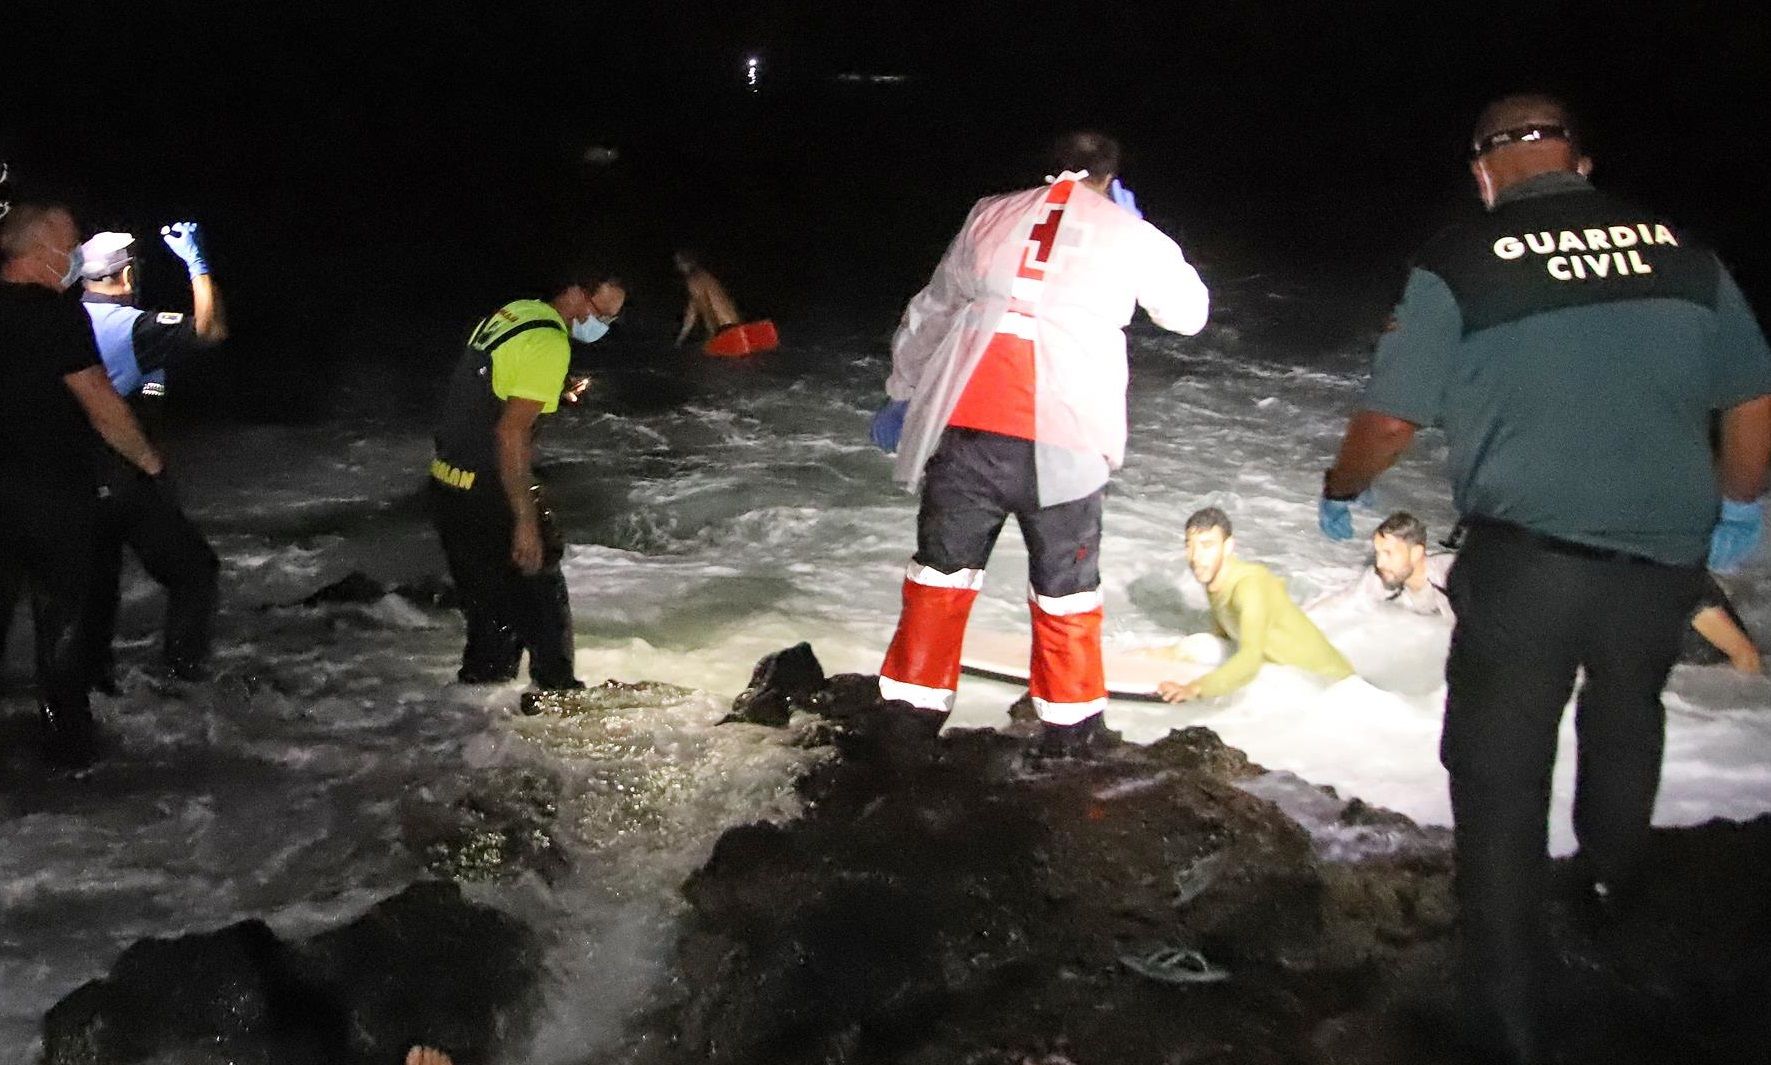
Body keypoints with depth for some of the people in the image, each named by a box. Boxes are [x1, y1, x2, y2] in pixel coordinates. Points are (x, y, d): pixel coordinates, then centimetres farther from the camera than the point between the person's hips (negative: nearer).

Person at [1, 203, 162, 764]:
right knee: (60, 615, 8)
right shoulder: (56, 314, -16)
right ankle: (68, 739, 16)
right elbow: (101, 404, -15)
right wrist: (148, 460, -2)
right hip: (53, 492, -5)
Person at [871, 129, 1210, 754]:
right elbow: (1190, 314, 24)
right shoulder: (1129, 234, 9)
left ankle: (912, 706, 23)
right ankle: (1068, 724, 26)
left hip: (963, 425, 2)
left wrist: (902, 392, 34)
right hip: (1061, 441, -2)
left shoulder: (991, 216, 17)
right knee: (1065, 584, 14)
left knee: (943, 566, 16)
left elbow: (929, 313, 23)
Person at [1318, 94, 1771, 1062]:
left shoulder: (1459, 265, -7)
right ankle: (1611, 878, 55)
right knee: (1626, 714, 31)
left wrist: (1339, 493, 14)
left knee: (1499, 778, 7)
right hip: (1666, 555, 5)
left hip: (1526, 557, -4)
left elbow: (1391, 417, -6)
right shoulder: (1682, 252, 5)